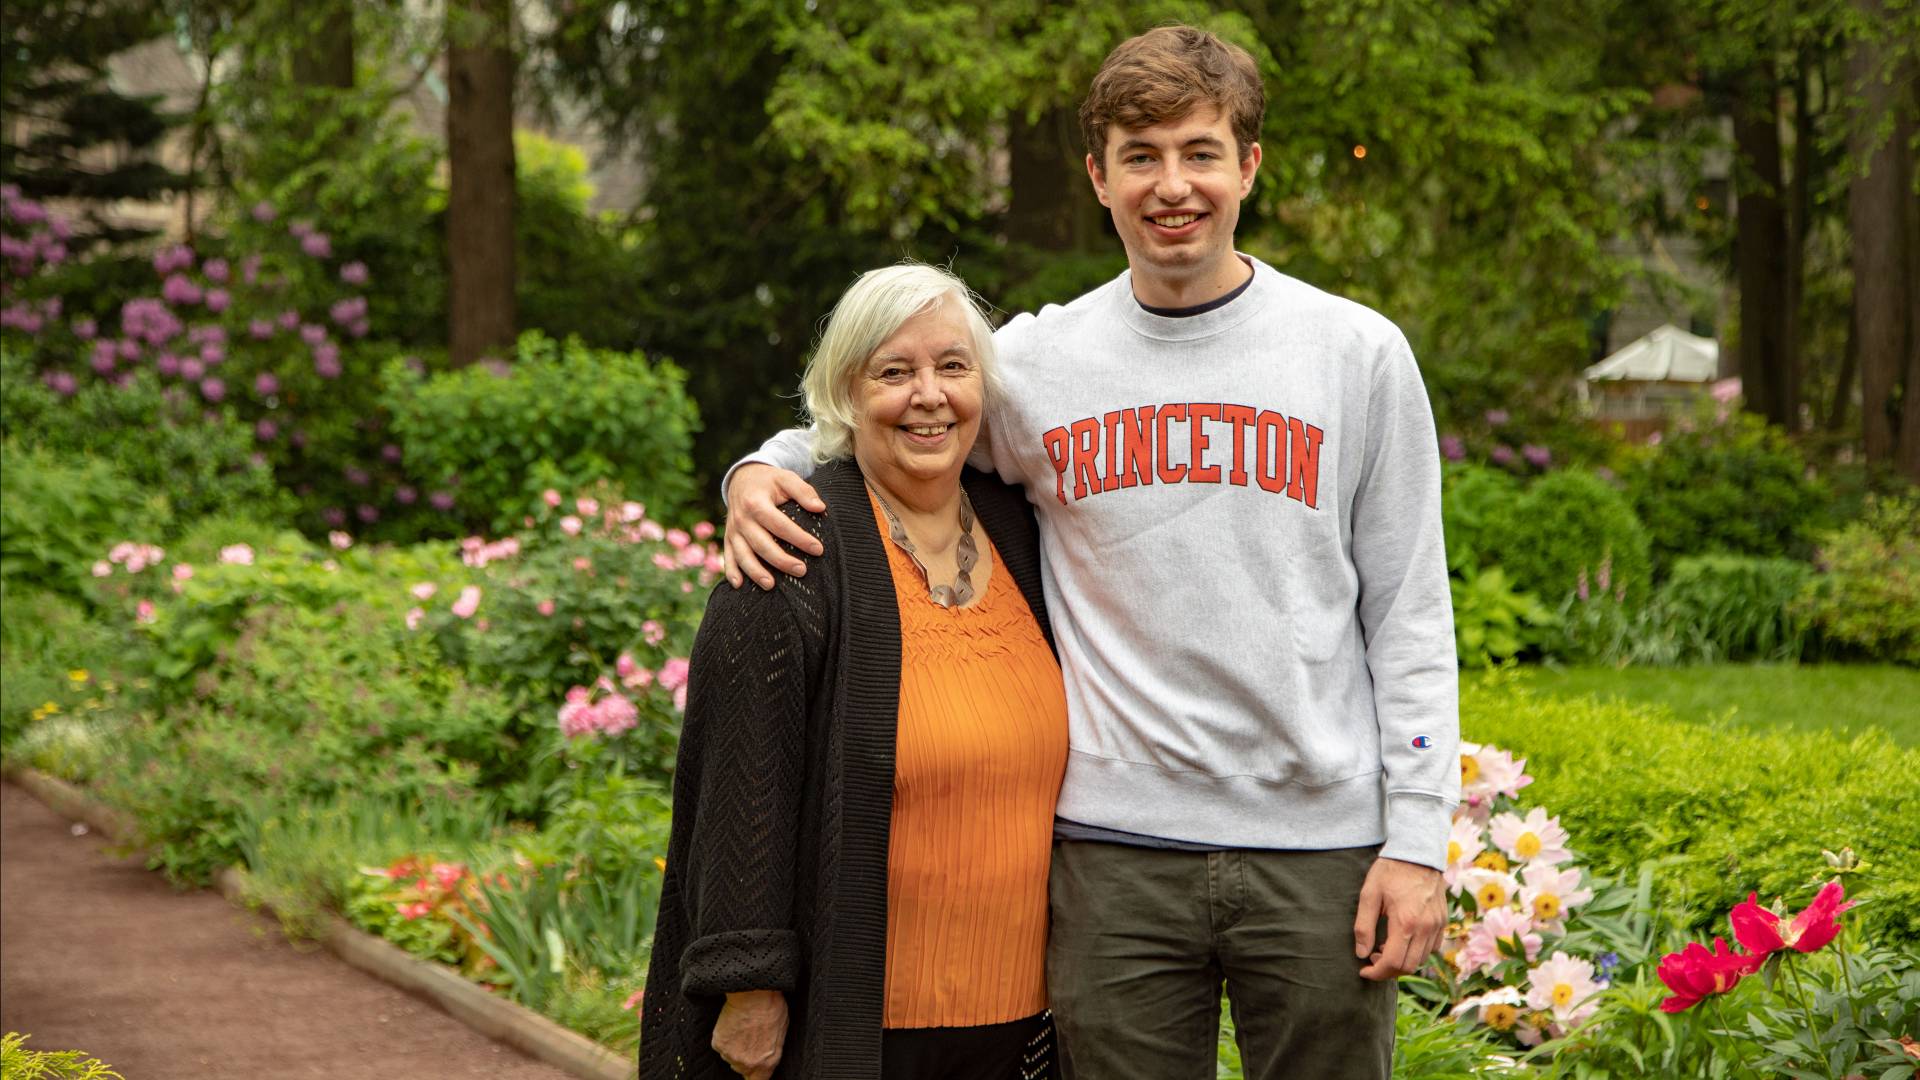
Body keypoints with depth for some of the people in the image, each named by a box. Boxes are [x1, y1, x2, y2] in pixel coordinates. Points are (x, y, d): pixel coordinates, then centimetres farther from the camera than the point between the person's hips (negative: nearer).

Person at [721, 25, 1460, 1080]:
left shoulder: (1358, 353, 2)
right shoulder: (1036, 361, 5)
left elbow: (1409, 614, 2)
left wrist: (1417, 837, -3)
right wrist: (760, 471, -3)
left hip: (1319, 840, -1)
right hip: (1114, 848, 1)